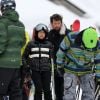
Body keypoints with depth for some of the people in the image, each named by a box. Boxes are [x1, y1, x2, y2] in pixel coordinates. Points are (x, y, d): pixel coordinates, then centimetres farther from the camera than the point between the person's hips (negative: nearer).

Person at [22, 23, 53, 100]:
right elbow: (24, 56, 13)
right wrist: (26, 65, 2)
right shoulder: (31, 44, 5)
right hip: (35, 70, -1)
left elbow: (51, 57, 14)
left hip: (46, 70, 1)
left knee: (47, 89, 0)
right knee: (38, 89, -4)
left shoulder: (49, 44, 8)